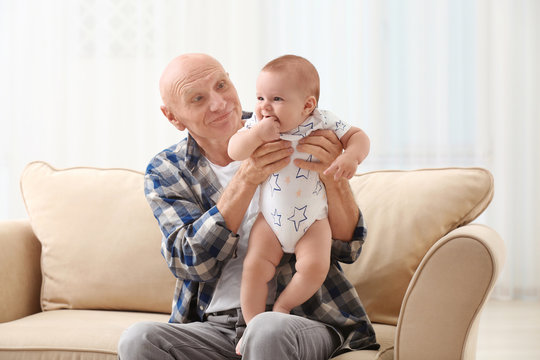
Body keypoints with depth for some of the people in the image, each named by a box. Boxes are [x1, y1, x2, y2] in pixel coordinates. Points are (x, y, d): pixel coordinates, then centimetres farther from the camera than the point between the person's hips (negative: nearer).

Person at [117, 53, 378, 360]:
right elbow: (194, 263, -10)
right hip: (216, 327, 2)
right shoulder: (165, 173, 6)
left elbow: (347, 249, 1)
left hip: (304, 318, -1)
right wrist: (246, 179, -20)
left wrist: (334, 178, -19)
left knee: (268, 330, -37)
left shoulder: (287, 137, 3)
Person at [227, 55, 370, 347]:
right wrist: (257, 135, -30)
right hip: (271, 219, 1)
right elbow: (233, 151, -15)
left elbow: (358, 136, -7)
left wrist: (352, 157, -27)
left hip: (313, 221, -1)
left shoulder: (322, 123, -11)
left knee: (314, 267, -19)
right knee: (254, 265, -12)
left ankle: (283, 305, 7)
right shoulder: (258, 126, -7)